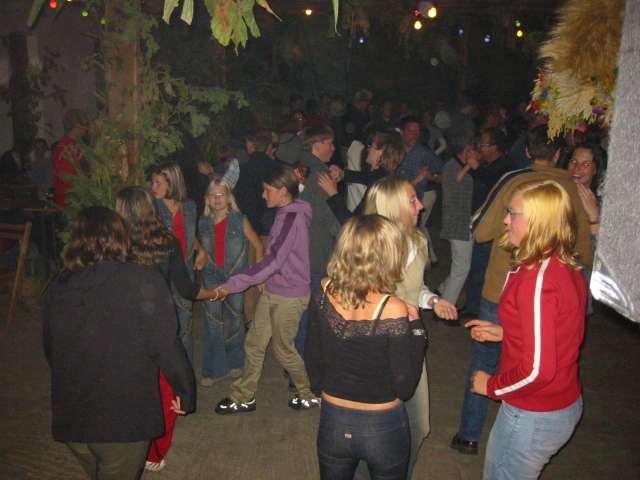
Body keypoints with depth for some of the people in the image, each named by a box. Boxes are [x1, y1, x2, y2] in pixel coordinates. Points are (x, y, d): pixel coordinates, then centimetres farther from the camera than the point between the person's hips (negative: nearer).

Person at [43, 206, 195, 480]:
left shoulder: (58, 289, -1)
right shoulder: (144, 282, -16)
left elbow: (51, 352, 9)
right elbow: (165, 346, -17)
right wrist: (185, 392, -3)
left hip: (70, 419, 6)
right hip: (124, 419, -5)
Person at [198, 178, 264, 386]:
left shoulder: (240, 221, -5)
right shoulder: (203, 223, 3)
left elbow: (258, 245, 0)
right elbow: (200, 247, 17)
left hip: (236, 274, -1)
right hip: (212, 275, 2)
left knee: (235, 318, 10)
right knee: (212, 320, -4)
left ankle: (234, 363, 29)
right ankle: (214, 368, 6)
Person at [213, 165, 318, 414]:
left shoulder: (292, 218, -22)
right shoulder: (285, 214, 8)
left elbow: (273, 261, -27)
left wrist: (232, 284, -26)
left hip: (288, 296, -9)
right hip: (272, 292, 9)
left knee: (284, 349, 9)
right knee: (254, 343, 13)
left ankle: (311, 395, 31)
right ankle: (243, 398, 29)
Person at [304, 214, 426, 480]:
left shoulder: (324, 293, -14)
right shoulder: (392, 310, -26)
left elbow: (312, 358, 0)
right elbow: (404, 388, -17)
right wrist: (416, 327, -11)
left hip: (332, 423, 3)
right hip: (382, 427, -2)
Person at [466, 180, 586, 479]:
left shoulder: (537, 279, -28)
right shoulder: (566, 268, 0)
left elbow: (537, 370, -28)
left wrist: (492, 386, -13)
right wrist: (503, 332, 8)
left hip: (534, 417, -8)